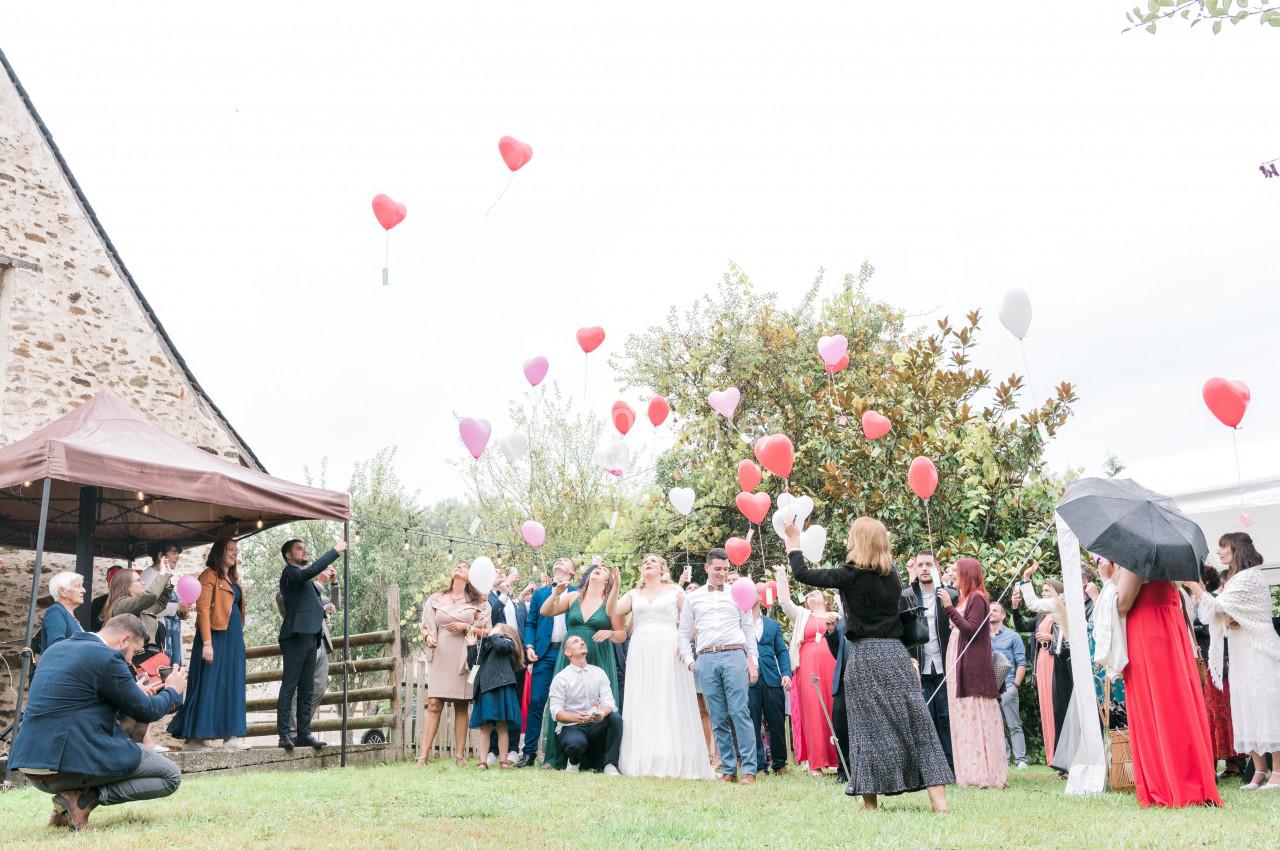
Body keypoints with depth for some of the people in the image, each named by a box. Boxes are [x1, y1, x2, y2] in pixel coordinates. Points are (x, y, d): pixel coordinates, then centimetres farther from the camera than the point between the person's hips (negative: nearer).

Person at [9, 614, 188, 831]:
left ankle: (66, 804, 11)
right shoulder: (106, 657, -11)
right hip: (73, 761, -9)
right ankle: (85, 799, -9)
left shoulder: (55, 649, 15)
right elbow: (146, 712, -6)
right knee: (171, 776, 1)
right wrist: (173, 691, 14)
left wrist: (139, 695, 26)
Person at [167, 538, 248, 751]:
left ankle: (232, 736, 6)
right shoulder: (209, 576, -5)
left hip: (233, 637, 8)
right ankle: (194, 738, -1)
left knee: (232, 685, 5)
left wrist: (239, 637, 10)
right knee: (208, 684, -6)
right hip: (215, 636, -8)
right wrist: (207, 643, -21)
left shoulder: (233, 579, 19)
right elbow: (203, 610, -13)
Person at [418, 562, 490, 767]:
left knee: (461, 707, 1)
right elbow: (426, 625, 14)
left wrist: (466, 627, -8)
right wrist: (428, 637, -6)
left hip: (463, 659, 0)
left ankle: (460, 756, 5)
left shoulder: (478, 602, 9)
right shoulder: (436, 599, 12)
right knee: (434, 704, -7)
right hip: (440, 657, 0)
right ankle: (423, 755, -7)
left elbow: (487, 631, 5)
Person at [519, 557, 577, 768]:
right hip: (544, 653, 1)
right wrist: (529, 646, -1)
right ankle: (529, 752, -1)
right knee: (536, 702, -4)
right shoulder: (539, 593, 17)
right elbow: (530, 623, 13)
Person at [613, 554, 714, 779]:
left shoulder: (675, 591, 8)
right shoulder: (633, 594, 16)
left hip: (669, 653, -3)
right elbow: (613, 613, 4)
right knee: (643, 707, -1)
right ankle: (644, 763, 0)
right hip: (641, 654, 3)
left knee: (670, 705, -5)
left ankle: (674, 763, -4)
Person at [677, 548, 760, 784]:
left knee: (740, 712, -9)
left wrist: (753, 662, 4)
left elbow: (749, 630, 11)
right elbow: (683, 634, 16)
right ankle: (728, 769, 7)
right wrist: (689, 662, 4)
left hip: (734, 656, -2)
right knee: (718, 718, 2)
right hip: (706, 659, 2)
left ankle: (749, 769, -7)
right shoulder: (693, 598, 16)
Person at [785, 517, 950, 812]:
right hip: (896, 654, 4)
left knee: (868, 727, 2)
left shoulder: (851, 575, -7)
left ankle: (870, 800, 8)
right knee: (915, 723, 4)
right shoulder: (892, 575, 7)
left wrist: (793, 539, 11)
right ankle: (938, 797, 0)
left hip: (864, 656, -4)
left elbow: (803, 574, -1)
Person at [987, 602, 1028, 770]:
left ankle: (1020, 760, -3)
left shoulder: (1012, 637, 9)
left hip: (1007, 688, -3)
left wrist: (1016, 684, -7)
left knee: (1014, 725, -5)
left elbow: (1021, 663, 4)